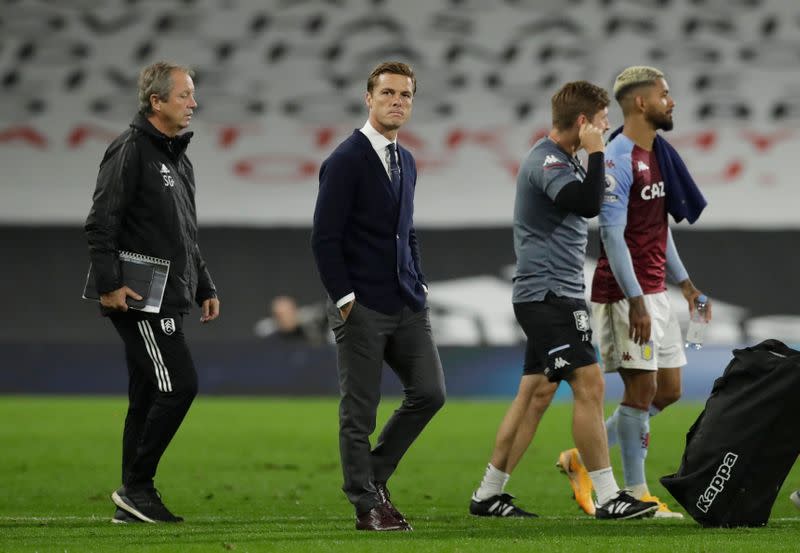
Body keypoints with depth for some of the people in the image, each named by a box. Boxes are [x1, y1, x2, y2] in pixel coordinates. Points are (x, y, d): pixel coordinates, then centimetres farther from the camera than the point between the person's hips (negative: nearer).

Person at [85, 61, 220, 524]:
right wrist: (109, 283, -22)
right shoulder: (131, 151, -10)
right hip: (140, 299, -9)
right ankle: (137, 486, -7)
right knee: (179, 385, -13)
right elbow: (101, 224, -15)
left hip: (168, 301, 9)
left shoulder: (180, 159, 19)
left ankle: (133, 501, 12)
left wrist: (205, 287, 21)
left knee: (148, 397, 9)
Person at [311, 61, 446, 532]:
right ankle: (368, 506, 7)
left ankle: (375, 475, 19)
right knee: (360, 410, -1)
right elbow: (325, 238, -11)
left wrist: (420, 285, 13)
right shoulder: (346, 161, -9)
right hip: (363, 308, -7)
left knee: (429, 392, 2)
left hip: (406, 304, 7)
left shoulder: (405, 161, 15)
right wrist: (344, 299, -14)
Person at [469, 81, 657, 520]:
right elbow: (588, 204, -29)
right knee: (589, 385, -13)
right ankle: (607, 497, -12)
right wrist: (595, 152, -20)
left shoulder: (560, 160, 17)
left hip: (549, 297, 11)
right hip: (548, 294, -11)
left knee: (536, 393, 10)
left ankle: (488, 495, 14)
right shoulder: (546, 162, -15)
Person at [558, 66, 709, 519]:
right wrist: (636, 302, -22)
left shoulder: (657, 155, 14)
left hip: (655, 290, 9)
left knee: (669, 388, 10)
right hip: (626, 293, -9)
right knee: (642, 389, -5)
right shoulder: (618, 159, -15)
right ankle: (636, 494, 4)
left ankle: (584, 458, 19)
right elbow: (613, 235, -19)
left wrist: (685, 283, 20)